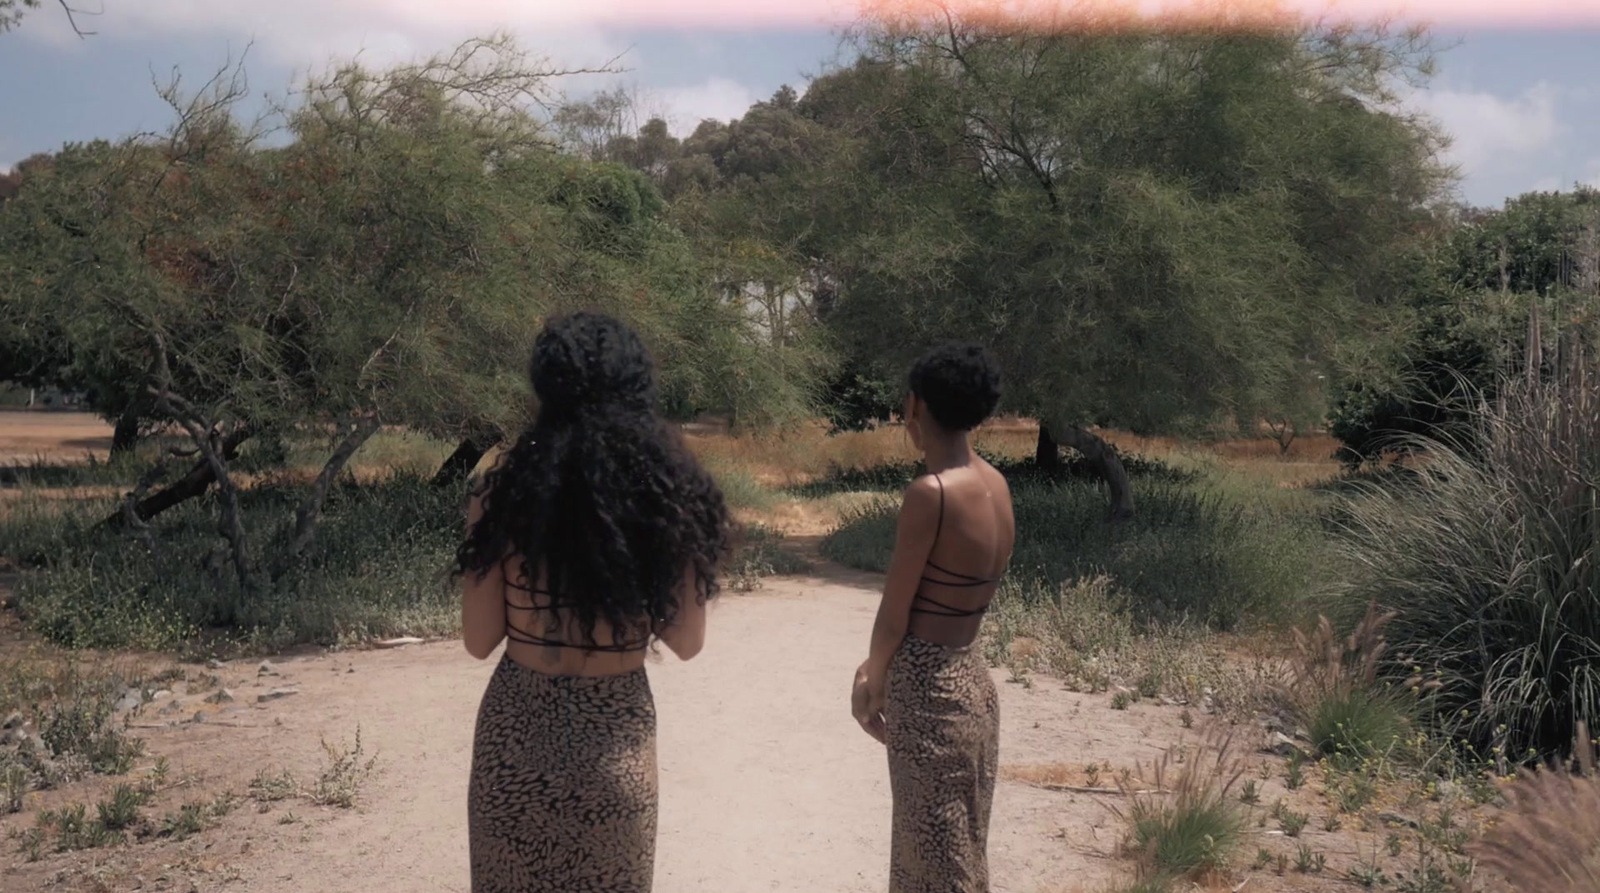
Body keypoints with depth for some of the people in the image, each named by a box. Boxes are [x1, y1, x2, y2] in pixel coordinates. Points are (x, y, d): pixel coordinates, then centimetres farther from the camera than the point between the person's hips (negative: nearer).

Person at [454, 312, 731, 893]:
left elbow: (480, 640, -4)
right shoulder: (666, 492, -7)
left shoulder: (508, 489, -10)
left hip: (518, 732, -1)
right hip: (616, 738, 1)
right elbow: (687, 641, -2)